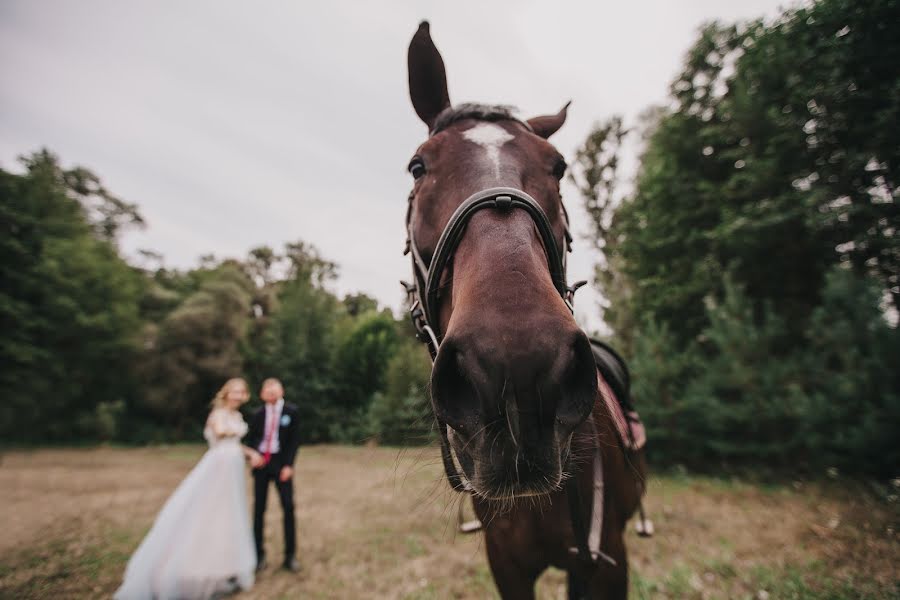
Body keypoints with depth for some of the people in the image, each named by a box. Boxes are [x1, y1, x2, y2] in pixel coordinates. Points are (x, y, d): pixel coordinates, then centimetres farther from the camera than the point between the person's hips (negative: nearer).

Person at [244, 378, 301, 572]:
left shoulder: (291, 411, -3)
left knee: (288, 507, -3)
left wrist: (289, 465, -11)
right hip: (261, 462, 3)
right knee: (259, 509, 7)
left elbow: (294, 439, -5)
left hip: (281, 463, -2)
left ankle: (290, 556, 10)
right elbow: (250, 438, 12)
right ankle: (259, 554, 22)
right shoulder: (258, 414, 5)